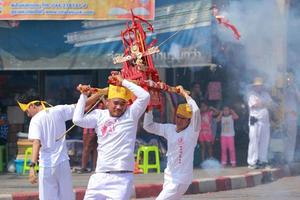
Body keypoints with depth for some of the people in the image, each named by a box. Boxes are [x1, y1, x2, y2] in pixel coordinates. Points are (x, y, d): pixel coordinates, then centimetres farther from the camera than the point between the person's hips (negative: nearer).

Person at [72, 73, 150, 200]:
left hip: (122, 176, -4)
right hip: (100, 175, 4)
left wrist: (123, 82, -6)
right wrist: (83, 95, 2)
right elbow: (77, 120, -5)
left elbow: (145, 96, -11)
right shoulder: (99, 115, 8)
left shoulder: (131, 114, 2)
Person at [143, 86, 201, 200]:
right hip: (169, 177, 8)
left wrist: (185, 94, -19)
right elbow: (148, 125, 11)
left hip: (180, 180, -8)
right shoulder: (169, 129, 7)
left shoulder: (192, 131, -12)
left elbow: (196, 111, -27)